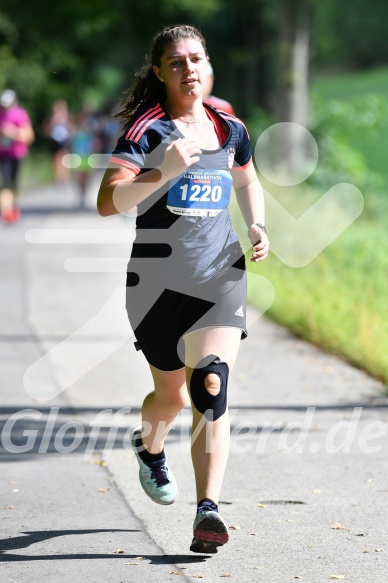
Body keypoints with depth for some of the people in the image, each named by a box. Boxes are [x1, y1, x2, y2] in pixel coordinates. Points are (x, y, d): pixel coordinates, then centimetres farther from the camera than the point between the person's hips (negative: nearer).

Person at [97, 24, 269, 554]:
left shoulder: (230, 129, 7)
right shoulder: (146, 130, -8)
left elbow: (248, 182, 28)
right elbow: (108, 202, -21)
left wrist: (257, 228, 10)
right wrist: (163, 172, -34)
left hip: (220, 276, 2)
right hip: (157, 280, -2)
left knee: (211, 389, -18)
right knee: (172, 396, 13)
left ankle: (208, 510, -23)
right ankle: (149, 447, 50)